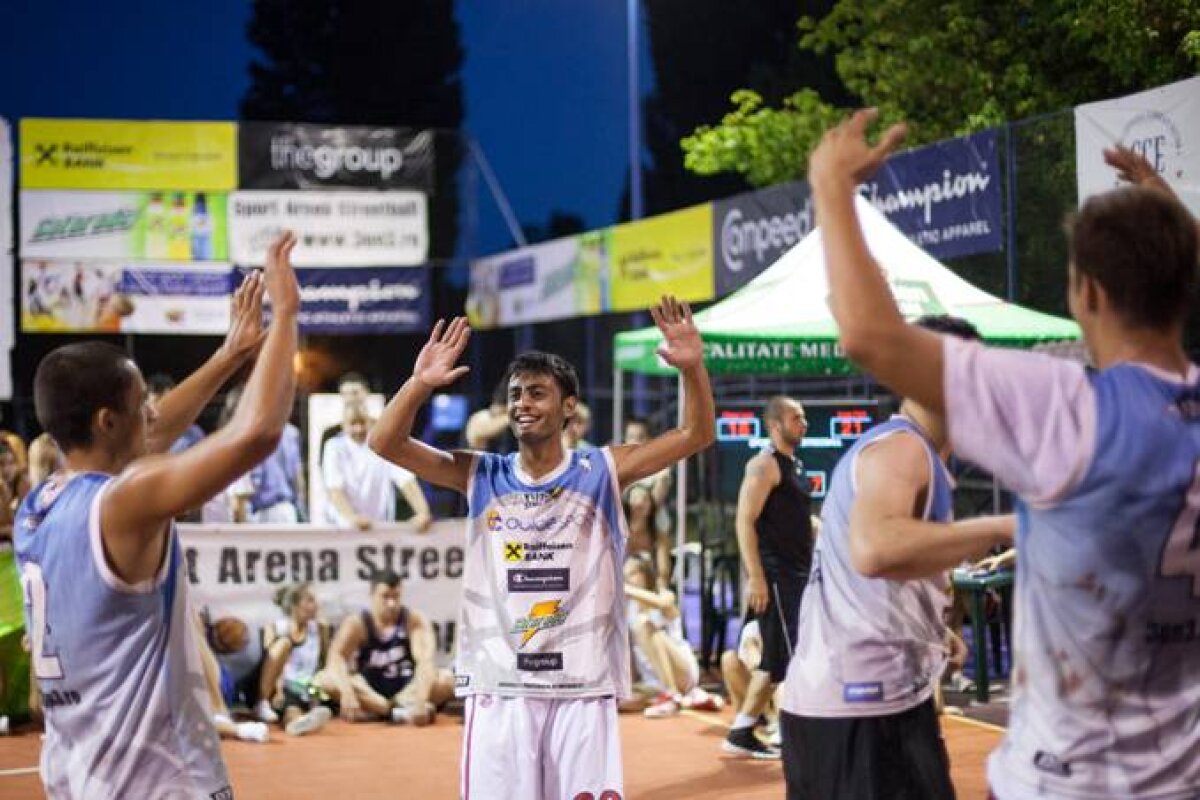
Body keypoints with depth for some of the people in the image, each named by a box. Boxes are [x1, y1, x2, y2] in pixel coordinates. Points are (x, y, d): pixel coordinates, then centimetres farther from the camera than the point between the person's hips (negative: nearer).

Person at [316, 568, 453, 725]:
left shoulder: (415, 621, -8)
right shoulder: (356, 624, -7)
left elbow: (426, 661, -24)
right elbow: (336, 658, -23)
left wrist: (420, 699, -43)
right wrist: (346, 691, -45)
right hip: (369, 691, 1)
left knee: (446, 678, -27)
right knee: (325, 680, -28)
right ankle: (405, 708, -38)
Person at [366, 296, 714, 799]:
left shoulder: (601, 472, 5)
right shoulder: (480, 476, 7)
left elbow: (696, 435, -1)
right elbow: (385, 443, 0)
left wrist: (692, 368, -18)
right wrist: (420, 383, -16)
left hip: (583, 683, -1)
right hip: (499, 683, 1)